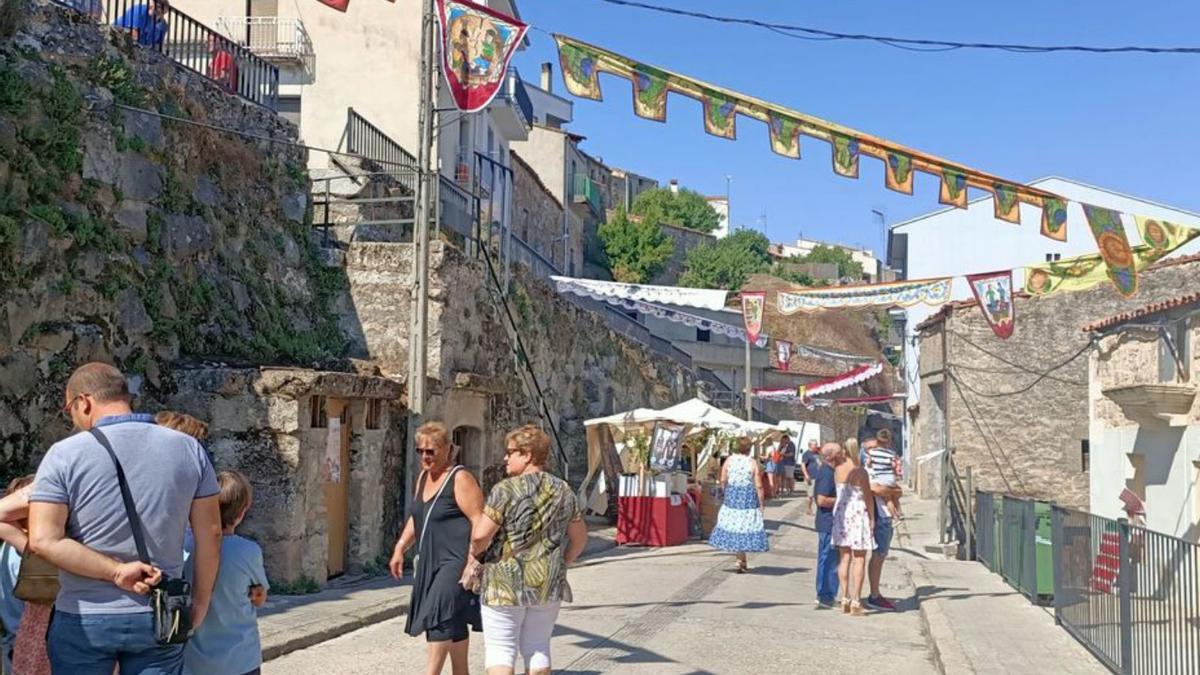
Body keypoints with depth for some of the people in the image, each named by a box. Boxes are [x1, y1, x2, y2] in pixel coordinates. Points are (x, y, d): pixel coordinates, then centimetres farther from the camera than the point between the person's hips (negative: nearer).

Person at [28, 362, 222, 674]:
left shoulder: (65, 454, -9)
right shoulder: (188, 448, -1)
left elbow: (43, 540, -18)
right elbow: (210, 533, 0)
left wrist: (116, 571, -14)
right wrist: (200, 603, 8)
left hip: (84, 618, -2)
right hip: (160, 618, 2)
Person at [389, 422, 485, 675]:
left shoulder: (460, 479, -13)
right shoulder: (424, 477, 12)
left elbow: (480, 522, -18)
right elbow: (416, 517, 24)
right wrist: (400, 548, 17)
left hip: (456, 562, -8)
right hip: (431, 561, 8)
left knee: (439, 618, -16)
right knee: (453, 621, 15)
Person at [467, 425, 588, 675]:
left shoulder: (506, 489, -12)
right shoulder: (563, 491, 5)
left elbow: (481, 535, -17)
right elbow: (579, 539, 12)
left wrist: (474, 553, 3)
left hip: (506, 583, -5)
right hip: (549, 585, 5)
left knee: (500, 648, 2)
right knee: (537, 647, 15)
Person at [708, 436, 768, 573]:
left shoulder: (729, 460, 0)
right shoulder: (753, 463, -8)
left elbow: (723, 481, 3)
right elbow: (758, 486, -8)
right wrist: (761, 504, 0)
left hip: (731, 496, 3)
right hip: (748, 498, -3)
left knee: (733, 524, 11)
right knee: (745, 526, 6)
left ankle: (742, 561, 14)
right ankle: (740, 561, 5)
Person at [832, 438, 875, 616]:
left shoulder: (838, 471, 1)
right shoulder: (861, 472, -13)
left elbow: (838, 491, 8)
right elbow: (868, 497, -9)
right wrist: (872, 518, 1)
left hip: (840, 513, 5)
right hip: (858, 514, -5)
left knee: (844, 558, 11)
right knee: (859, 559, 1)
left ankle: (845, 599, 13)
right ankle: (856, 602, -1)